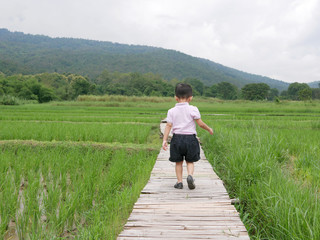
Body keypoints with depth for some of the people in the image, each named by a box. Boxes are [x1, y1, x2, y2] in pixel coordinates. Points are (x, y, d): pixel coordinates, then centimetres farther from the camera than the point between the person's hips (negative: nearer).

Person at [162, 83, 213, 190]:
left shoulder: (171, 111, 2)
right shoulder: (193, 109, -3)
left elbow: (168, 126, -3)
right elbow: (200, 123, -3)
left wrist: (164, 140, -3)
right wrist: (209, 129, 14)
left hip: (177, 138, 1)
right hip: (190, 138, -1)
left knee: (178, 162, 13)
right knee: (190, 161, 11)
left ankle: (179, 181, 11)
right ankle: (190, 175, -12)